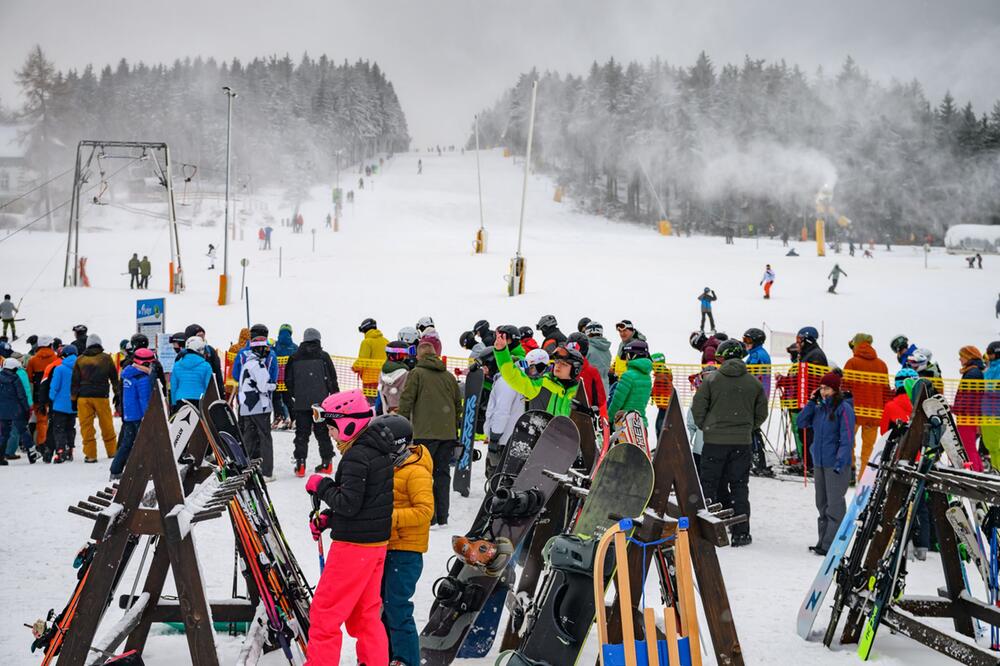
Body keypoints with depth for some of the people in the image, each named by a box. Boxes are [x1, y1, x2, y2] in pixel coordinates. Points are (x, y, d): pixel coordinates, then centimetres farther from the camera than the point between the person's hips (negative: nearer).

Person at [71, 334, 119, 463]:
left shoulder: (80, 360, 7)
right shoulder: (106, 358, 6)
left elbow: (75, 381, 8)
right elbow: (114, 378, 10)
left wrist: (74, 398, 12)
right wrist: (117, 394, 18)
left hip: (83, 397, 0)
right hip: (101, 397, 0)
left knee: (86, 426, 2)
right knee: (107, 426, 9)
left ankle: (90, 454, 0)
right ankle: (112, 451, 17)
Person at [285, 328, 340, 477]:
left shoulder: (294, 358, 3)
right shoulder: (323, 357, -1)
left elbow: (288, 381, 9)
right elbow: (332, 380, 1)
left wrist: (291, 398, 19)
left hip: (301, 403, 1)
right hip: (321, 402, 0)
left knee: (301, 434, 4)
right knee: (322, 432, 8)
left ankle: (300, 464, -2)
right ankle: (327, 462, 10)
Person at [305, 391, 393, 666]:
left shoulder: (356, 456, -20)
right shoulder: (380, 451, 10)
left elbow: (349, 503, -24)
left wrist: (321, 485, -10)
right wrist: (328, 518, 9)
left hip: (354, 545, -10)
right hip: (377, 542, 10)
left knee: (325, 612, 1)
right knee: (366, 612, 18)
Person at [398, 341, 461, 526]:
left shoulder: (416, 373, -2)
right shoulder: (449, 376, 14)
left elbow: (406, 400, -6)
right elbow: (458, 403, 21)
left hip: (425, 433, -5)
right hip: (447, 433, 5)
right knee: (443, 473, 11)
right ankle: (442, 517, 12)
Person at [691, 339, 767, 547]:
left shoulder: (711, 380, -6)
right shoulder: (753, 383, 2)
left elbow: (698, 407, -5)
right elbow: (762, 413, 7)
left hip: (714, 440, -2)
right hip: (742, 442, 2)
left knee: (709, 484, 7)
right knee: (739, 487, 7)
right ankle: (740, 533, 6)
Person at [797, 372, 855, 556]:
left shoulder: (844, 408, -11)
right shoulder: (818, 407, 10)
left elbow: (847, 438, -13)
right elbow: (801, 423, 8)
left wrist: (840, 462, -19)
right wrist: (811, 402, 0)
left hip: (835, 464, -7)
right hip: (818, 462, 7)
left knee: (834, 505, -5)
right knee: (822, 504, 13)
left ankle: (831, 545, -4)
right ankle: (823, 541, 20)